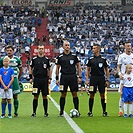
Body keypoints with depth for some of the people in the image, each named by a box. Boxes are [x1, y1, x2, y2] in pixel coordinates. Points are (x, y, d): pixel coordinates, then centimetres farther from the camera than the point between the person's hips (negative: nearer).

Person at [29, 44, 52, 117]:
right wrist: (30, 78, 1)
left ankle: (46, 112, 9)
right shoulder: (34, 59, 4)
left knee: (44, 96, 3)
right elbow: (30, 68, 9)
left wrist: (50, 78, 4)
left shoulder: (46, 59, 7)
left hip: (44, 79, 1)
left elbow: (49, 69, 12)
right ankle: (34, 112, 6)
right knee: (35, 96, 0)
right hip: (36, 79, -1)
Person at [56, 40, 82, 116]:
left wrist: (80, 77, 0)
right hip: (64, 77, 0)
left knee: (75, 94, -1)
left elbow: (78, 66, 8)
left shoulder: (74, 56, 6)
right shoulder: (60, 57, 6)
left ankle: (77, 111, 6)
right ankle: (61, 112, 8)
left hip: (73, 76, 0)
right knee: (63, 94, 1)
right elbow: (57, 68, 9)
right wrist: (57, 78, 3)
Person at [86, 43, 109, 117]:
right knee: (92, 95, 0)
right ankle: (90, 112, 6)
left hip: (101, 78, 0)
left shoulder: (103, 59, 4)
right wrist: (87, 79, 0)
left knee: (102, 95, 2)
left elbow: (106, 70, 8)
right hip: (93, 78, 0)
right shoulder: (90, 59, 5)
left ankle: (104, 111, 10)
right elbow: (87, 69, 8)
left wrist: (107, 80, 2)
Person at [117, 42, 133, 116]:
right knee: (122, 94, -2)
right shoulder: (121, 56, 3)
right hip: (123, 77, -2)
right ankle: (120, 110, 3)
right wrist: (120, 73, -12)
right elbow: (118, 66, 5)